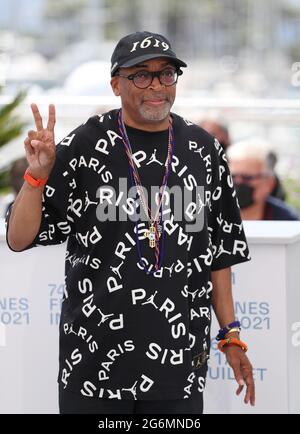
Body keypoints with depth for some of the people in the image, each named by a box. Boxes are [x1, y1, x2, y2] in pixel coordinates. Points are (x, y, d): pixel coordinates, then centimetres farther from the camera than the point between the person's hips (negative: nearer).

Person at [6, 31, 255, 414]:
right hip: (95, 356, -2)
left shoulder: (204, 151, 5)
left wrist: (231, 337, 9)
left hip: (182, 360, 2)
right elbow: (19, 239, -4)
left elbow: (220, 250, 12)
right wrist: (38, 174, -20)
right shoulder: (84, 147, -4)